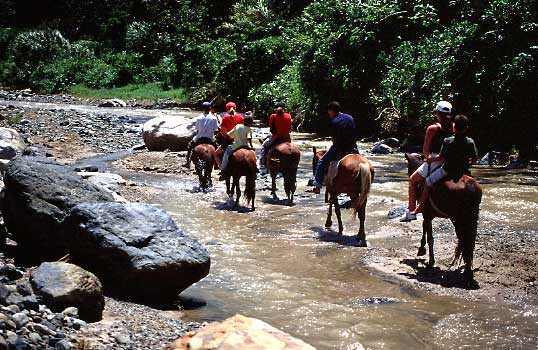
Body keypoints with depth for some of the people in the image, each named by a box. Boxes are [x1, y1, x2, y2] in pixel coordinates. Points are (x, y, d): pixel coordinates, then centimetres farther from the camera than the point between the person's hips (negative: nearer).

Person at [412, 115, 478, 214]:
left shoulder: (448, 141, -14)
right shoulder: (470, 142, -5)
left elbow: (441, 157, -13)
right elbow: (475, 158, -1)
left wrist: (431, 159, 4)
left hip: (447, 170, -4)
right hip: (463, 171, 4)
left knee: (428, 182, 11)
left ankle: (421, 206, 10)